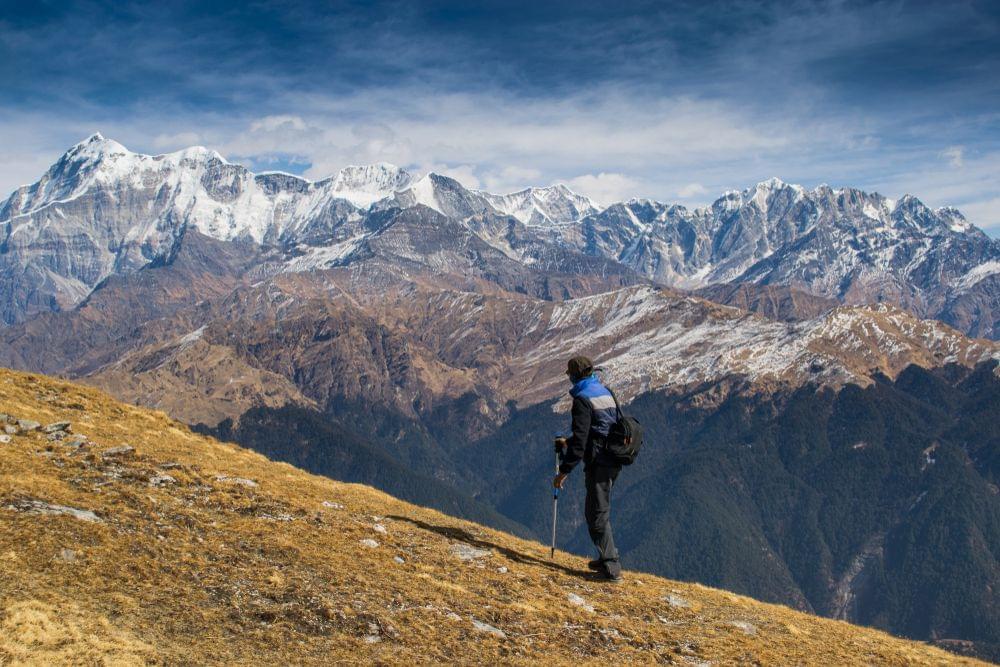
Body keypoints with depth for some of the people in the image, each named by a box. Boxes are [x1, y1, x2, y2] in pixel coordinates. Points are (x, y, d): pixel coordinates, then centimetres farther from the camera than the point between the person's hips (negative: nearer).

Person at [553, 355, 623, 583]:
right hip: (614, 461, 9)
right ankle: (606, 560, 26)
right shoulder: (605, 392, 15)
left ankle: (611, 568, -1)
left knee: (598, 514, -2)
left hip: (598, 462, -9)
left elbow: (580, 441, -20)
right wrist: (567, 442, 34)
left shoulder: (582, 399, -14)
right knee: (596, 510, 20)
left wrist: (564, 471, -17)